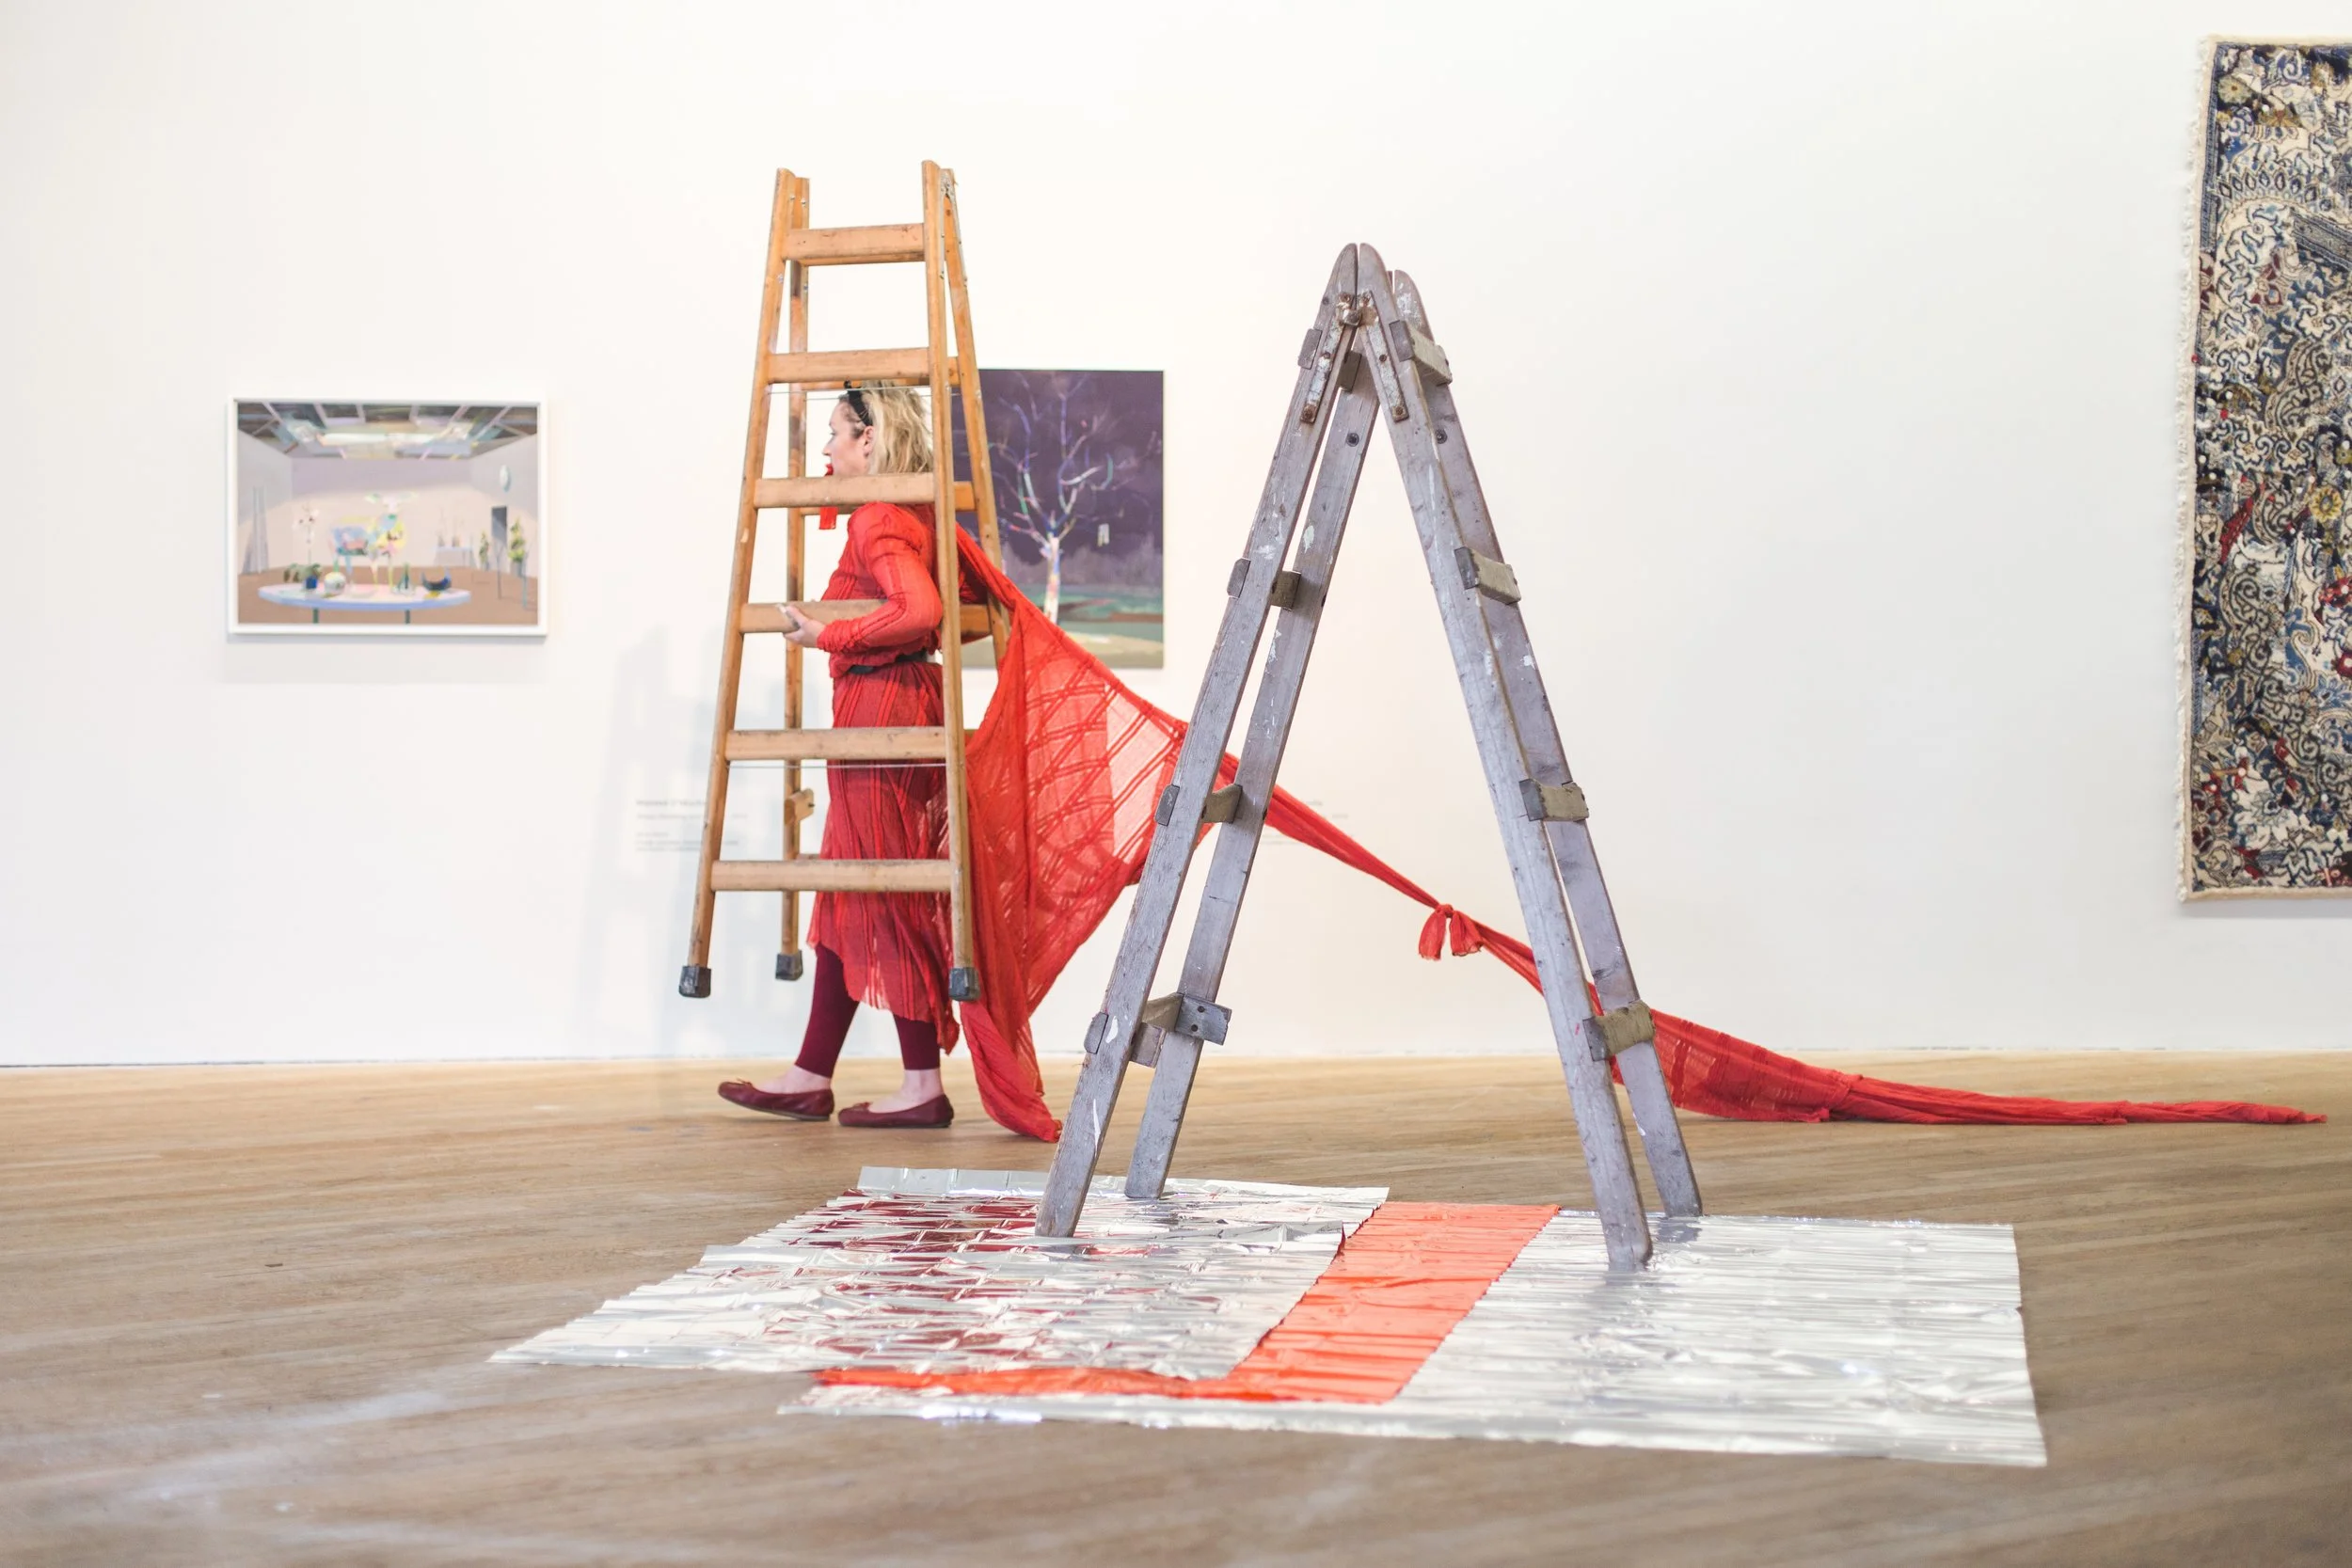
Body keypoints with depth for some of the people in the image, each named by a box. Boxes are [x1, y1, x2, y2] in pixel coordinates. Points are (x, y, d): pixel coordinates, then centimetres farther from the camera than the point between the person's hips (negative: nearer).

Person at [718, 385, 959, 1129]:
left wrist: (828, 636, -18)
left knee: (884, 897, -4)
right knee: (850, 891, 12)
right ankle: (812, 1076, 18)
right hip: (907, 700, 10)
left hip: (878, 703, -10)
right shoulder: (917, 515, 14)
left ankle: (924, 1086, 1)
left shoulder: (878, 521, -14)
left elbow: (920, 611, -28)